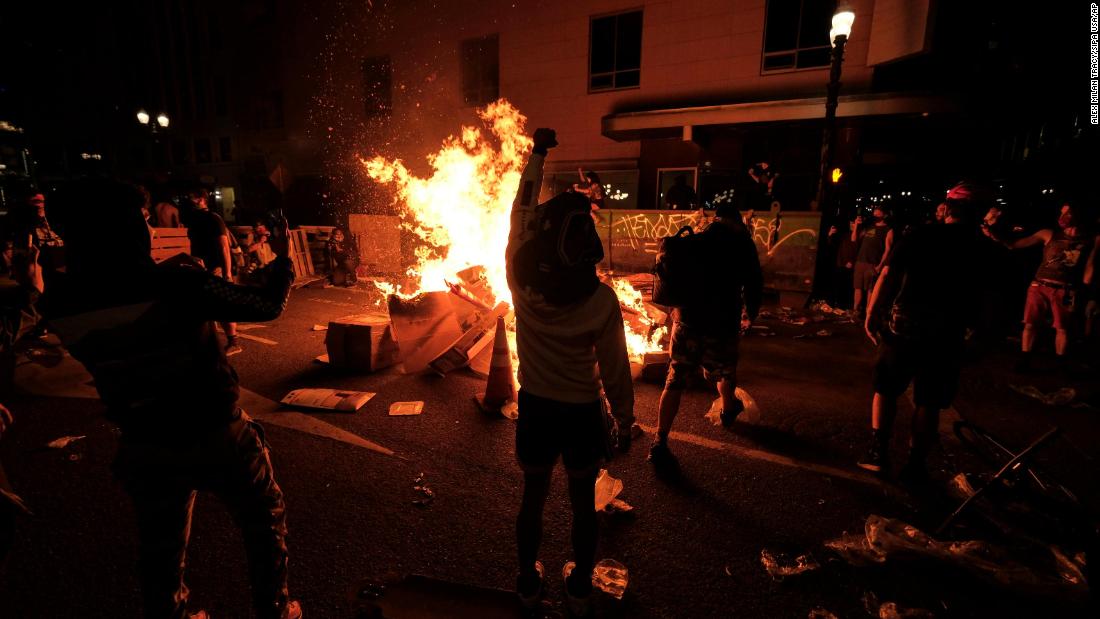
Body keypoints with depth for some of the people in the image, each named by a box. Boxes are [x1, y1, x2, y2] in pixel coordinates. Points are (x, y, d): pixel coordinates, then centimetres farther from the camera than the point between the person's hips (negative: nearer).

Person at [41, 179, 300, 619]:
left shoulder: (58, 304, -10)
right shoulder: (178, 283, -26)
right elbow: (266, 304, -16)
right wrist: (280, 258, 1)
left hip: (143, 449, 4)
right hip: (216, 436, -4)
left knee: (160, 547, 25)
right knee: (264, 521, 20)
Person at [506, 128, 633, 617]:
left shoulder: (522, 282, -16)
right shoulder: (602, 300, -21)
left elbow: (520, 211, -1)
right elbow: (615, 370, -12)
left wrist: (537, 153, 10)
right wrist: (625, 421, 5)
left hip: (535, 408, 2)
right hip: (582, 412, -2)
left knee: (533, 496, 21)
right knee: (583, 502, 19)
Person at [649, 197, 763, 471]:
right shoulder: (742, 243, 0)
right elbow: (754, 284, 1)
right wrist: (749, 316, 18)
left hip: (686, 320, 2)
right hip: (722, 324, -2)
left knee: (675, 381, 3)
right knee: (725, 372, 25)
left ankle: (660, 443, -3)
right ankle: (728, 409, 52)